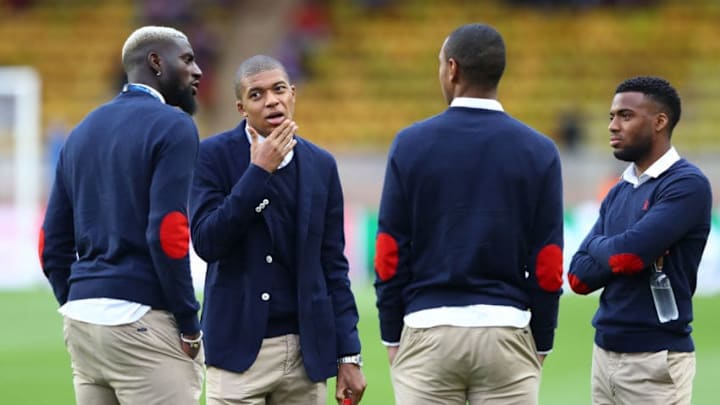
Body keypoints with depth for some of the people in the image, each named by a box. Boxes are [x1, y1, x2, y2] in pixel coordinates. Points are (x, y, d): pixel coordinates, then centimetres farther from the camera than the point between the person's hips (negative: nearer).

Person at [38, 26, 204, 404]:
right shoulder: (172, 126, -6)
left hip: (81, 321, 7)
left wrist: (79, 309, 16)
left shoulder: (83, 131, 16)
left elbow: (53, 245, 14)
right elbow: (167, 233, -16)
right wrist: (189, 324, -9)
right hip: (142, 321, -7)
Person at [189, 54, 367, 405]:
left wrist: (348, 356, 6)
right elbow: (205, 242, -12)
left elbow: (332, 265, 10)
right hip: (240, 347, -3)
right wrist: (258, 172, -14)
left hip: (306, 351, 3)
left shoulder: (320, 165, 8)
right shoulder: (213, 155, -1)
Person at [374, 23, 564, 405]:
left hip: (427, 331, 0)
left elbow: (390, 256, -1)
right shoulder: (538, 151, 0)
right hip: (506, 331, 0)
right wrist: (541, 343, 10)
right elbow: (547, 266, -1)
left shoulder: (411, 143, -2)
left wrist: (391, 336, 8)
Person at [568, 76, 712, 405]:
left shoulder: (687, 184, -10)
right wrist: (622, 252, -8)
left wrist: (598, 246, 1)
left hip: (655, 358, -8)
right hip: (605, 352, 8)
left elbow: (628, 253, -21)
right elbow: (579, 277, 8)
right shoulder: (618, 193, 15)